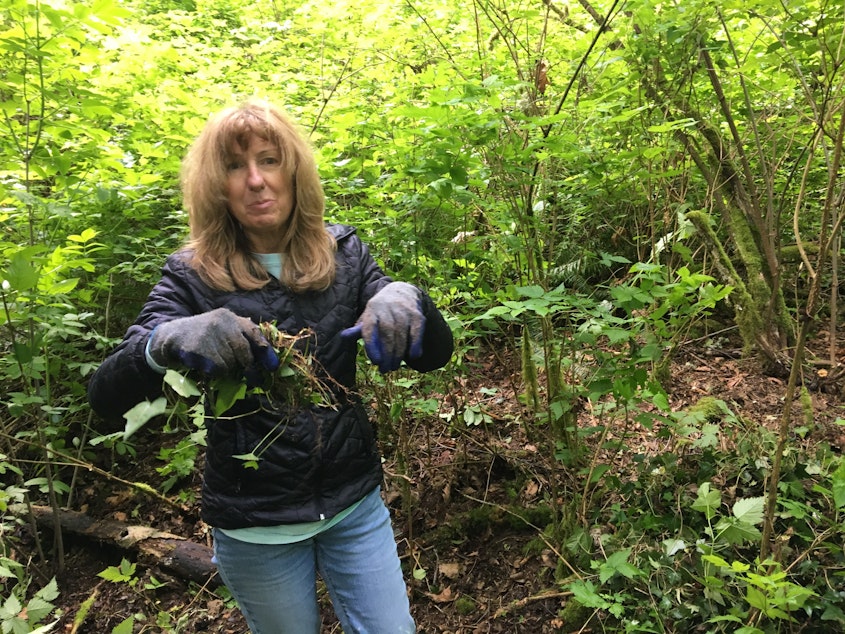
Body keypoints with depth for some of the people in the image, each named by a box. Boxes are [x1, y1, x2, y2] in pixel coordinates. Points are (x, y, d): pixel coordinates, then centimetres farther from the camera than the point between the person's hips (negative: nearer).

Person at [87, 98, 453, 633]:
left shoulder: (343, 254, -4)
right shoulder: (193, 276, -9)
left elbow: (436, 355, -7)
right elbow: (106, 397, -17)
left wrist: (407, 302, -30)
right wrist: (164, 342, -38)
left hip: (354, 500, 2)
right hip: (254, 523, -1)